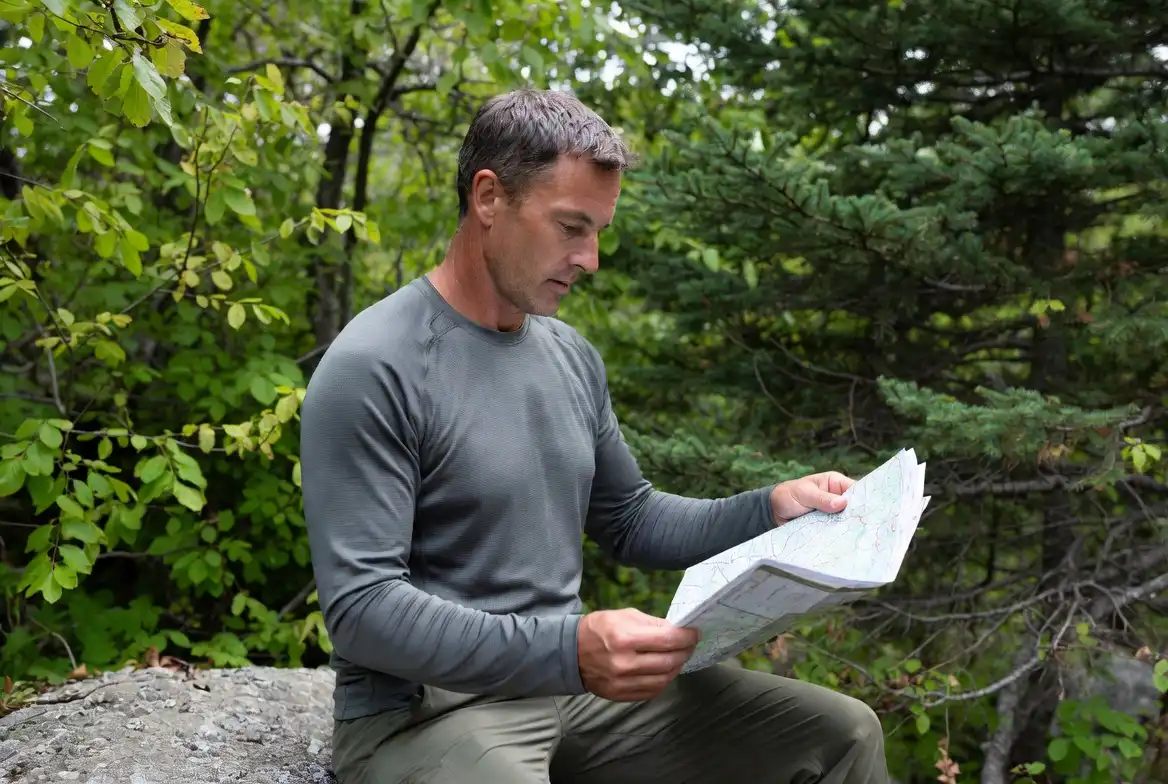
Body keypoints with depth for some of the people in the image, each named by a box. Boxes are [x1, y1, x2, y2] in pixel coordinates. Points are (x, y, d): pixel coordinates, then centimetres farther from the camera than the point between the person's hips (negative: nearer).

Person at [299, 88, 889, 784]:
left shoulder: (573, 356, 9)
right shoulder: (372, 372, -16)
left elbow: (630, 522, 19)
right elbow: (361, 609, -21)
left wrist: (769, 511, 3)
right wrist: (567, 650, -30)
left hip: (570, 677, 7)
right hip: (421, 709, -7)